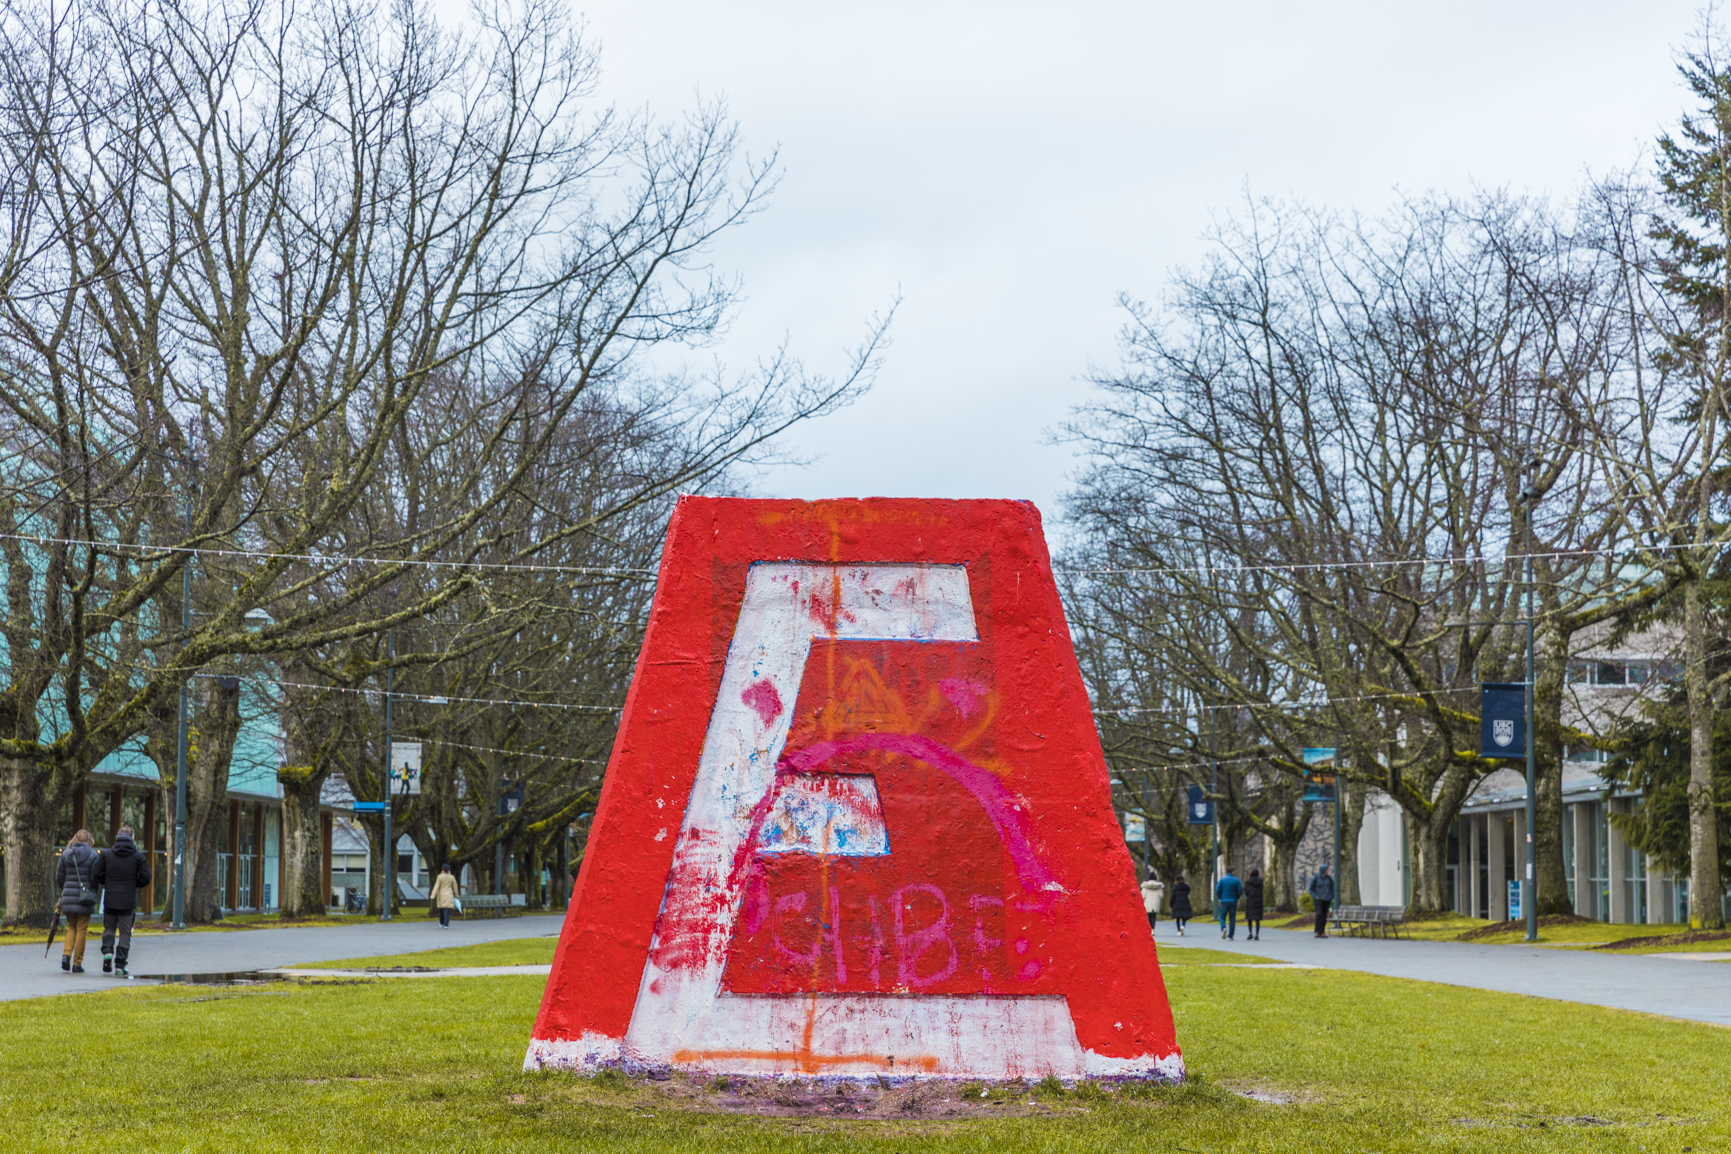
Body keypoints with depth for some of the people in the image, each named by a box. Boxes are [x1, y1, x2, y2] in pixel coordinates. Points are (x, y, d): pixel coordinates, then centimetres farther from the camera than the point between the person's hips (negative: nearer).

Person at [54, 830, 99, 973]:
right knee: (81, 929, 4)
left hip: (68, 897, 3)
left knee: (71, 927, 17)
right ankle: (77, 963, 6)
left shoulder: (66, 854, 5)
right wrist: (93, 892, 10)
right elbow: (95, 877, -8)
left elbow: (59, 877, 8)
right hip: (85, 898, -3)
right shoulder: (92, 855, -5)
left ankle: (66, 954, -3)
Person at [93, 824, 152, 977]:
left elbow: (98, 877, 0)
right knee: (125, 933, 5)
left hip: (110, 900, 1)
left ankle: (107, 951, -8)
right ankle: (120, 966, 1)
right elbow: (145, 878, -6)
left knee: (109, 928, 19)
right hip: (128, 901, -1)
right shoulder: (138, 856, -3)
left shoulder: (105, 854, 0)